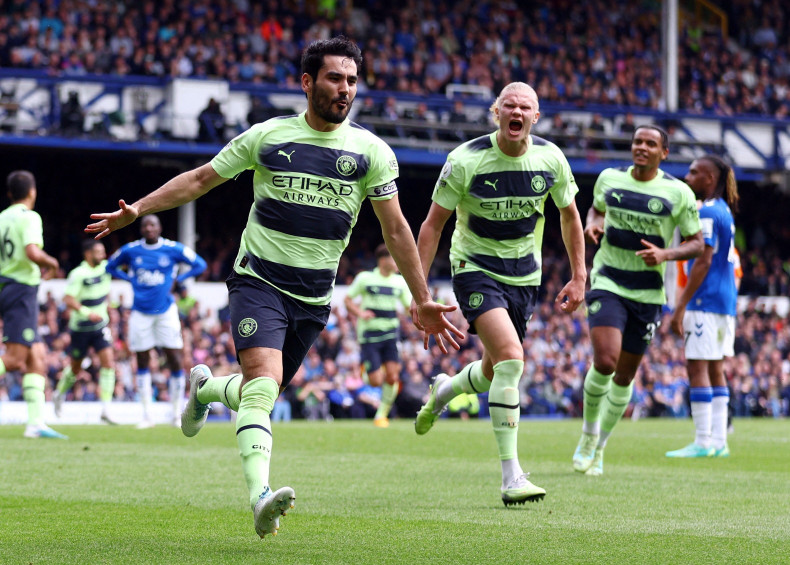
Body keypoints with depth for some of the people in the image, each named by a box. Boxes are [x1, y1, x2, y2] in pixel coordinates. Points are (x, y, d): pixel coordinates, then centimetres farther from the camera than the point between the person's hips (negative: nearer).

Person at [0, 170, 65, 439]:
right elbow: (32, 253, -24)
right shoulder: (29, 217, -9)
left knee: (38, 358, 6)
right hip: (22, 290, -8)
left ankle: (36, 422, 0)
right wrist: (51, 262, -3)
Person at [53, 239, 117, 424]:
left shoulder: (105, 267, 0)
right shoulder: (79, 274, -19)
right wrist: (87, 312, -36)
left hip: (100, 326, 4)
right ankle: (59, 395, 42)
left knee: (108, 362, -14)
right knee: (75, 367, 11)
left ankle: (106, 409, -15)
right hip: (80, 327, -4)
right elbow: (68, 300, -26)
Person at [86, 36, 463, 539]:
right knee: (264, 381, -24)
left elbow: (396, 229, 5)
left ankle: (204, 387, 44)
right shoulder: (267, 136, 0)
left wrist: (423, 302, 3)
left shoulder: (371, 152, 2)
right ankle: (261, 497, -36)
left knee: (263, 392, 10)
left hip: (314, 296, 3)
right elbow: (201, 180, 9)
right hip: (259, 279, -3)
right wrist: (136, 210, 1)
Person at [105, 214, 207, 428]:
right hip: (140, 312, 1)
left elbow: (199, 265, 7)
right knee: (142, 362, 2)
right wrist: (130, 278, 0)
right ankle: (147, 414, 9)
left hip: (165, 311, -1)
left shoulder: (173, 249, -3)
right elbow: (111, 267, 16)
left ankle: (177, 413, 6)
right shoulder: (130, 250, 1)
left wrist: (176, 279, -4)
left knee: (175, 361, -5)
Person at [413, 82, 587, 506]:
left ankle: (445, 390, 52)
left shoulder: (550, 159, -7)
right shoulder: (466, 160, -17)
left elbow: (569, 215, 10)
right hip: (475, 268, -5)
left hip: (524, 275, 5)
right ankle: (511, 477, -22)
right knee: (511, 358, -24)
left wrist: (578, 277, 8)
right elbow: (433, 224, -9)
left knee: (498, 370, 14)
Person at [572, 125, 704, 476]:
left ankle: (598, 448, 27)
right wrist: (592, 224, -1)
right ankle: (588, 433, 5)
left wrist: (666, 254, -18)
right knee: (605, 361, -20)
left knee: (625, 374, 8)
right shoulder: (609, 178, 2)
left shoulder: (678, 193, -4)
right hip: (607, 284, 0)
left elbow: (696, 243, 1)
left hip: (647, 293, 1)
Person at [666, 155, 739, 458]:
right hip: (726, 301, 9)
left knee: (697, 367, -7)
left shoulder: (706, 213, -12)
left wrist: (680, 307, -17)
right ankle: (719, 441, 9)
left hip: (706, 300, -9)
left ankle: (703, 442, -9)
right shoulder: (724, 211, 16)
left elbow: (703, 262, -17)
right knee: (715, 370, 10)